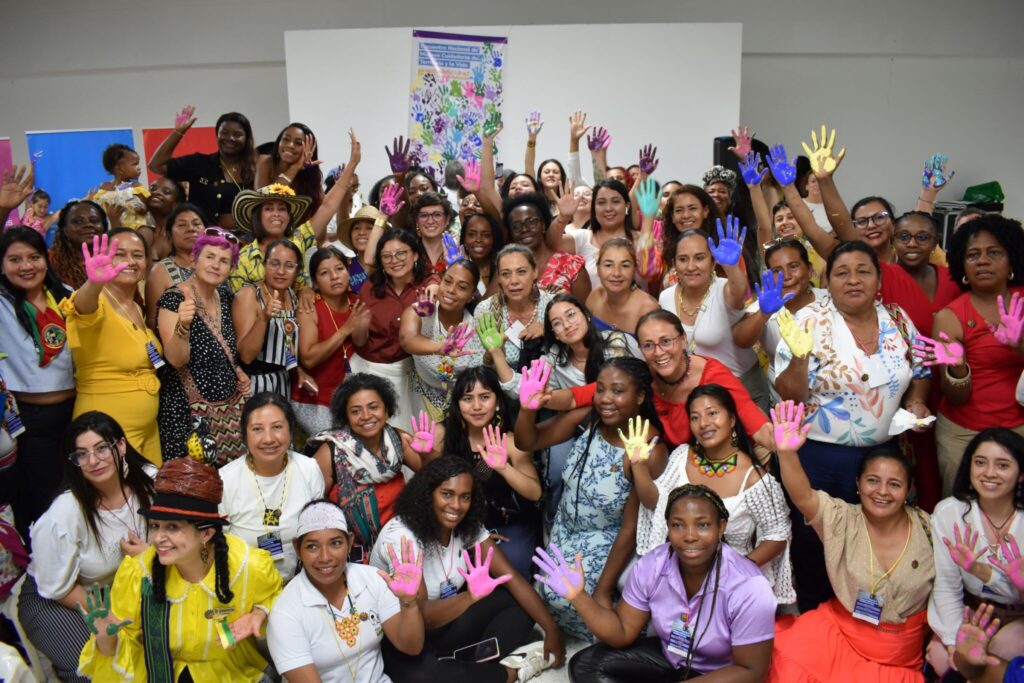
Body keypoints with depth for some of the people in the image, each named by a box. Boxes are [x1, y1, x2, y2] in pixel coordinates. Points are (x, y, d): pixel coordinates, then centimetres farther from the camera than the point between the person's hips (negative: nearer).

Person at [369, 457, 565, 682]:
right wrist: (470, 597, -51)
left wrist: (551, 630, -18)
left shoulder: (467, 526, -7)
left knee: (517, 601, -8)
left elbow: (512, 578, -9)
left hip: (442, 624, 6)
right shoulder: (402, 535, -26)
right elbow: (418, 614, -33)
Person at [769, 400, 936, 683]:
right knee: (787, 660, -23)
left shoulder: (927, 529, -6)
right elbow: (802, 496, -28)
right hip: (838, 631, -1)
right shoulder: (842, 520, -9)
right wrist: (787, 453, -46)